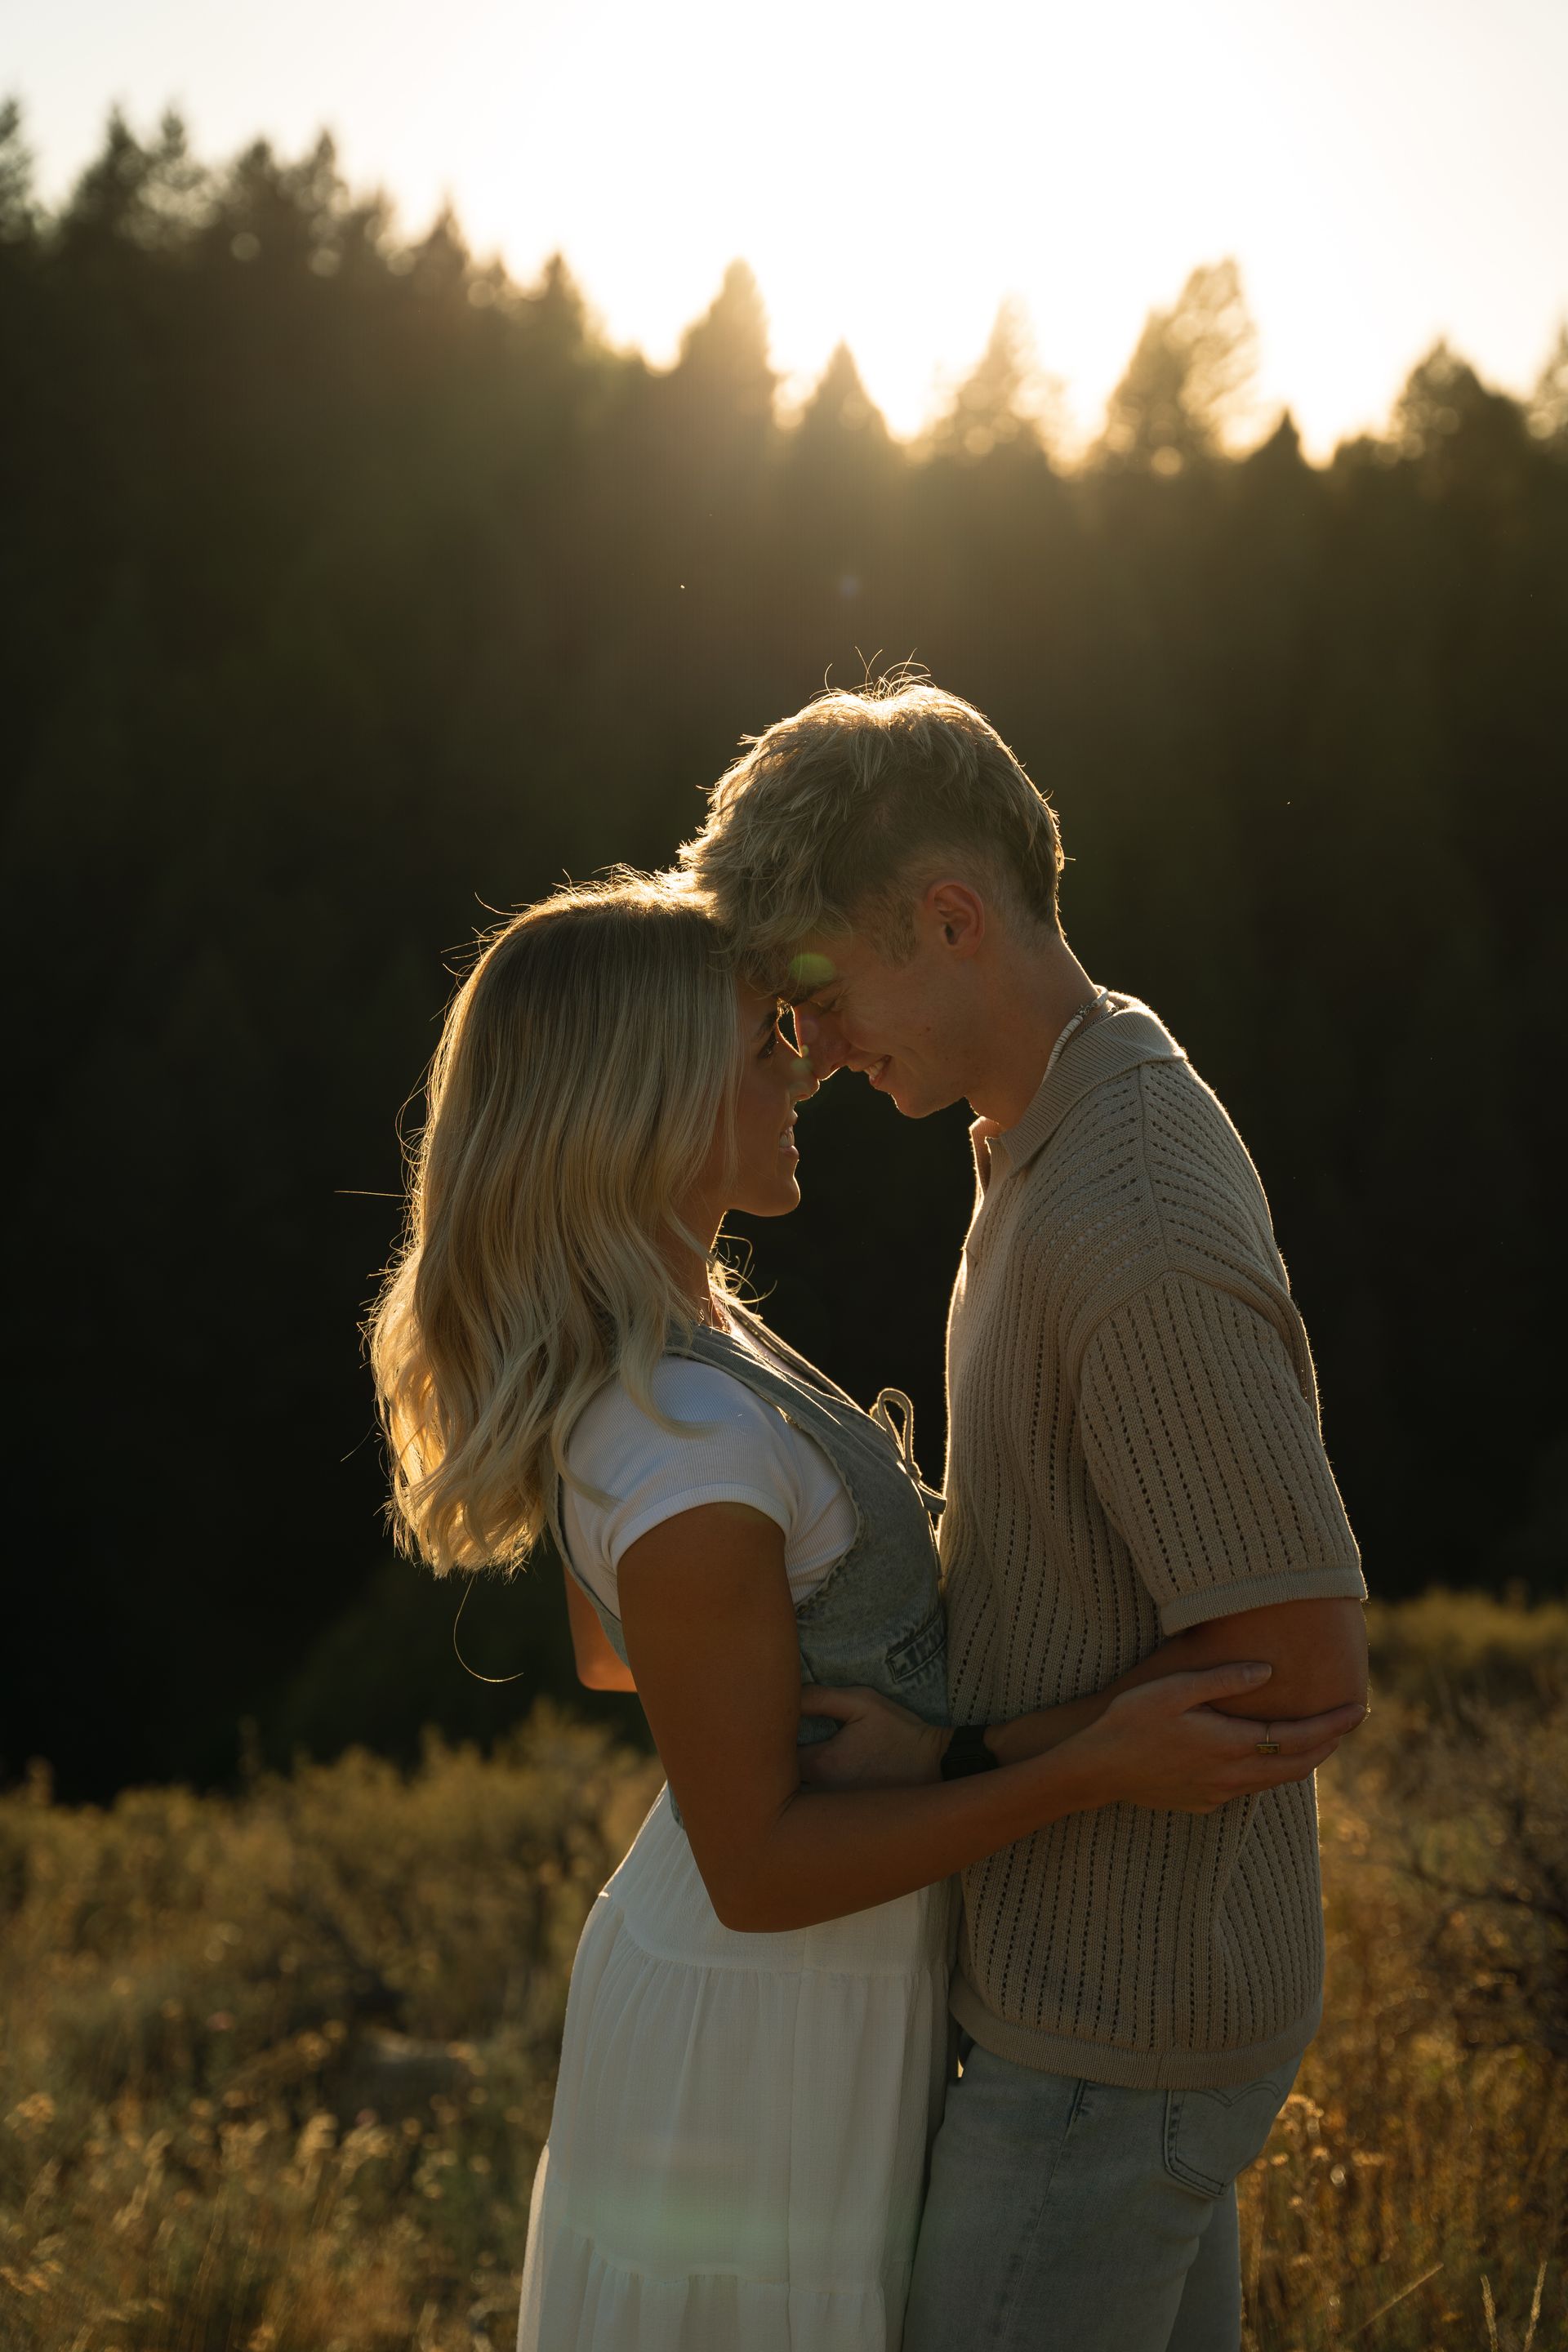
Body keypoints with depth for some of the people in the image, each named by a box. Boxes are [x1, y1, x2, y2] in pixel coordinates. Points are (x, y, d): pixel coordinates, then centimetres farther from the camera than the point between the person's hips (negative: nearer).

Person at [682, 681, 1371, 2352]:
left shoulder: (1139, 1241, -29)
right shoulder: (1082, 1118, 5)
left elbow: (1305, 1664, -27)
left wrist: (950, 1767, -19)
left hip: (1115, 2031, -10)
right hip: (1117, 1963, 10)